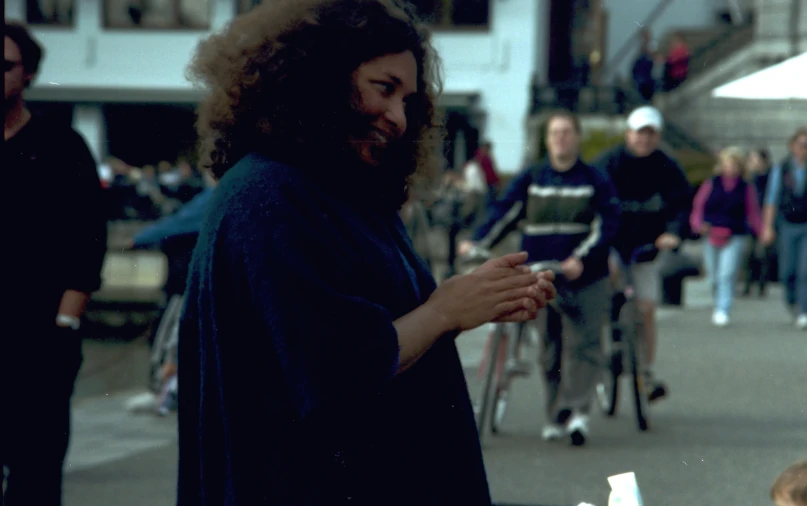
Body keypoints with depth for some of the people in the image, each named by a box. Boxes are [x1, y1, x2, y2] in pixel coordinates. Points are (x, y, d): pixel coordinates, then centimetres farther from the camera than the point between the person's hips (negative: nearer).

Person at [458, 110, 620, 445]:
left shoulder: (595, 181, 4)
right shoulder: (531, 179, 10)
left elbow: (606, 225, -5)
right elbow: (504, 214, 2)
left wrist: (581, 259, -21)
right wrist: (478, 243, -15)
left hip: (586, 279, -2)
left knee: (583, 344, -12)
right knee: (550, 350, 4)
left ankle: (577, 410, -19)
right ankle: (555, 418, 11)